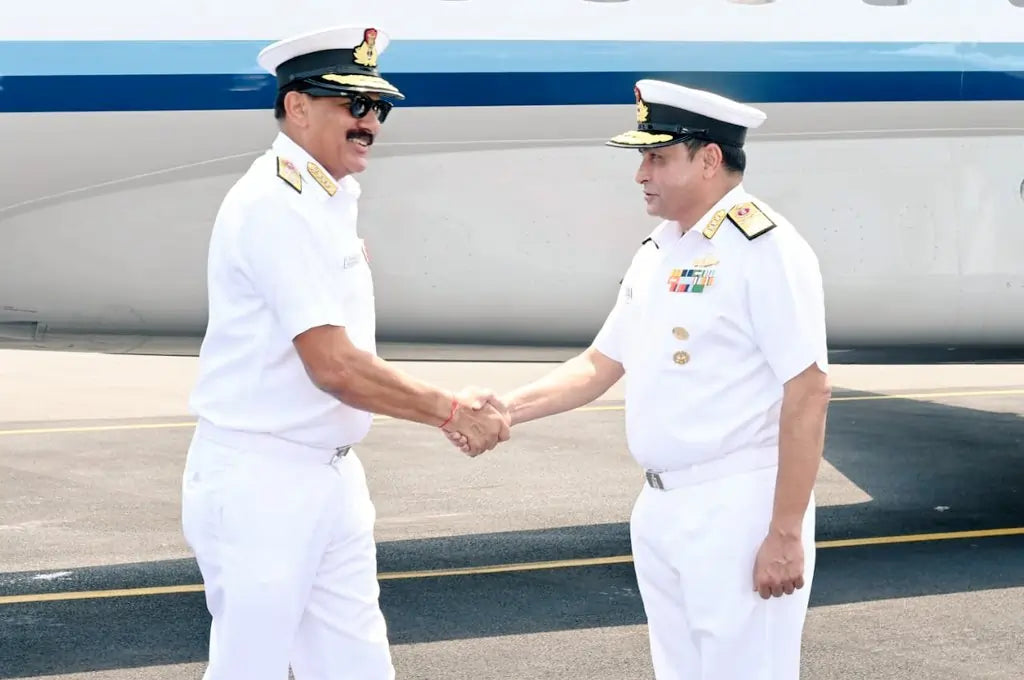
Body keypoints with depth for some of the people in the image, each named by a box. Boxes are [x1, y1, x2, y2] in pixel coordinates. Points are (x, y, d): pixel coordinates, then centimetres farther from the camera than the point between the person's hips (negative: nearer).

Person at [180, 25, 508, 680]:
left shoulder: (332, 198, 12)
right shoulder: (275, 205, -19)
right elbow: (334, 366, -23)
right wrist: (451, 411, -15)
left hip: (333, 474, 9)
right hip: (261, 480, -9)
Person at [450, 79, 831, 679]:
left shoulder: (766, 248, -15)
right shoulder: (657, 250, 12)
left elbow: (808, 393, -19)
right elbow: (601, 365, 17)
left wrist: (785, 534, -21)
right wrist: (509, 407, 3)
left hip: (740, 510, -8)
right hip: (659, 510, 8)